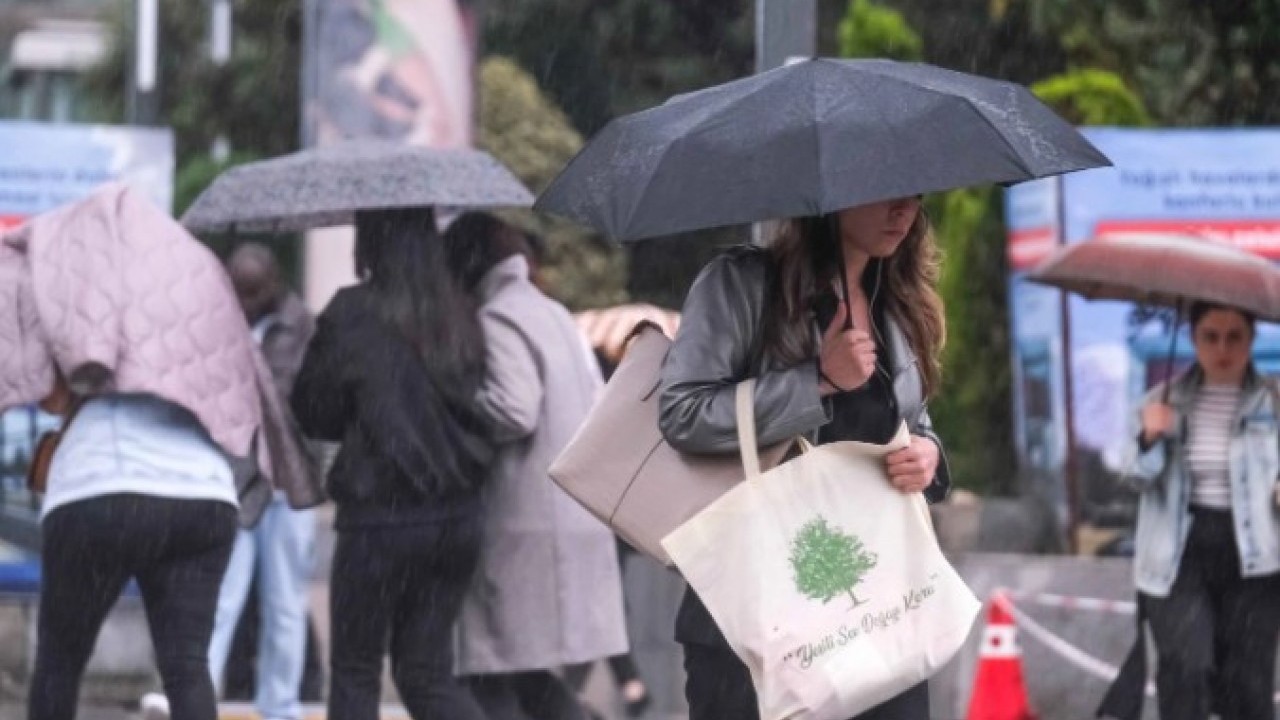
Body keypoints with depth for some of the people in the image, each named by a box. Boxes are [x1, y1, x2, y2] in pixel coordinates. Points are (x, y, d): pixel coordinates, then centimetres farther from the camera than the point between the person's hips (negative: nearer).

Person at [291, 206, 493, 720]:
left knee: (354, 673, 9)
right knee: (427, 671, 13)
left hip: (380, 518, -5)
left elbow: (312, 411, -1)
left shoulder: (352, 315, -11)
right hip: (457, 518, 5)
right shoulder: (461, 316, 3)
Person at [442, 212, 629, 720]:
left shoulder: (499, 320, -10)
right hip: (580, 522, 9)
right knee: (531, 677, 16)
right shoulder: (557, 316, 19)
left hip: (524, 531, -9)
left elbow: (513, 410, -23)